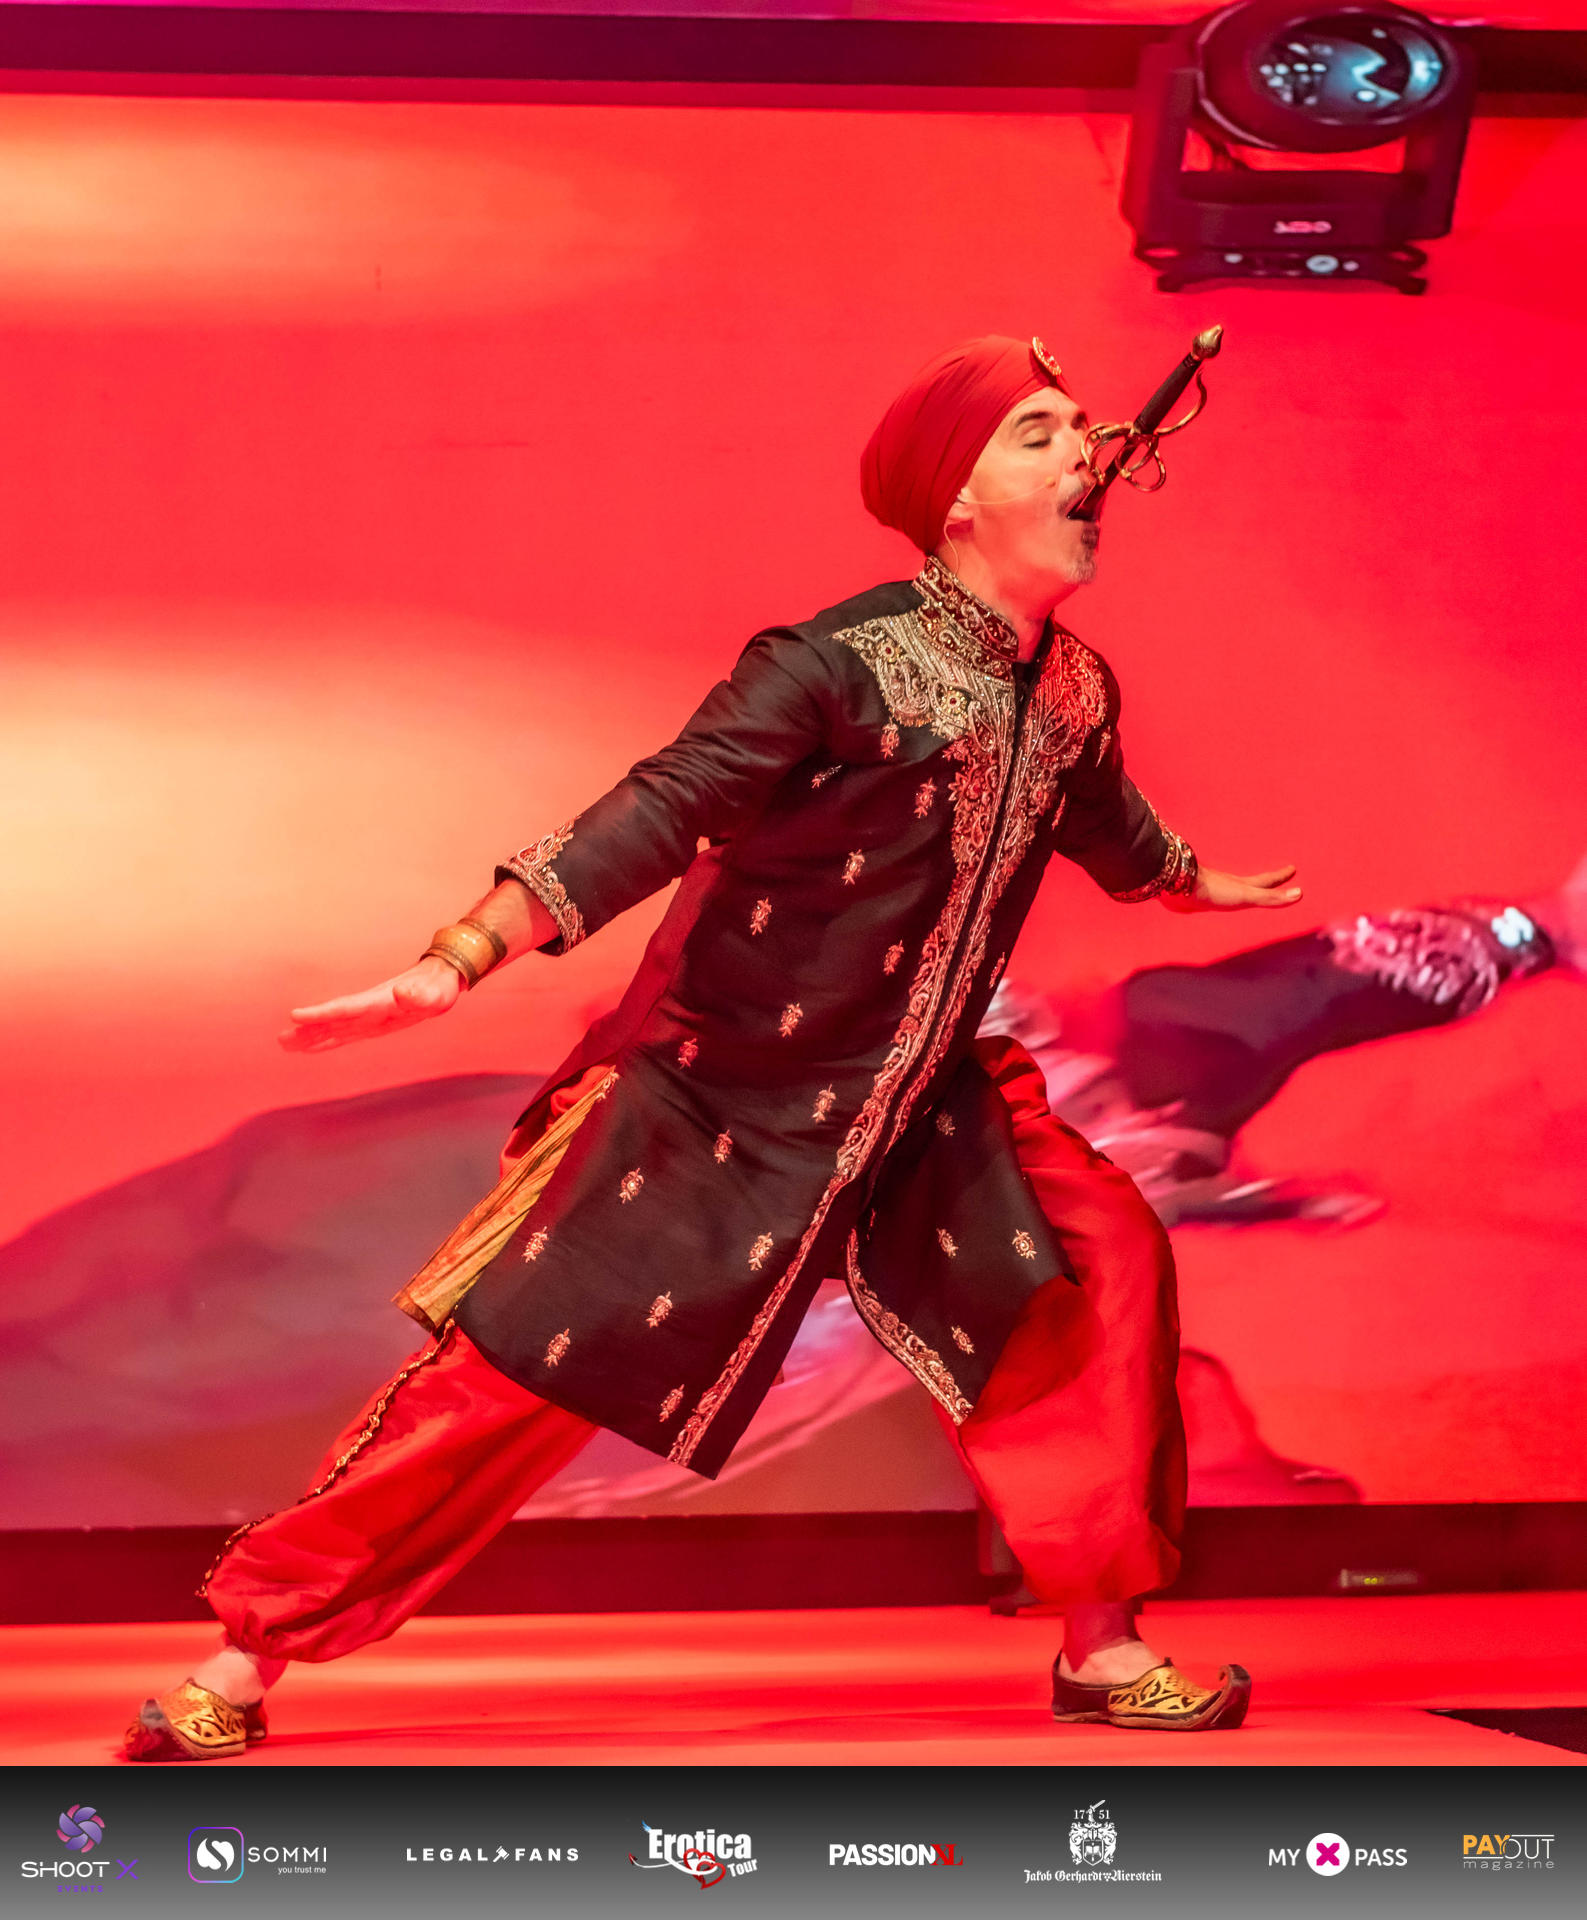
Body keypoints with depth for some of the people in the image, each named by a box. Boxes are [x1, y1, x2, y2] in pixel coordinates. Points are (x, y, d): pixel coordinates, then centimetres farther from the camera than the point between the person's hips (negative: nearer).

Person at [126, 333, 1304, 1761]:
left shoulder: (1073, 691, 0)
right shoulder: (841, 668, -22)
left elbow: (1108, 826, 24)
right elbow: (652, 819, -28)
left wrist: (1198, 885, 44)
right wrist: (456, 963, -36)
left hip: (920, 1100, 7)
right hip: (719, 1096, -6)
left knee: (1099, 1254, -6)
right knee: (525, 1360, -6)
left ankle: (1101, 1646, 7)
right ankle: (242, 1661, 5)